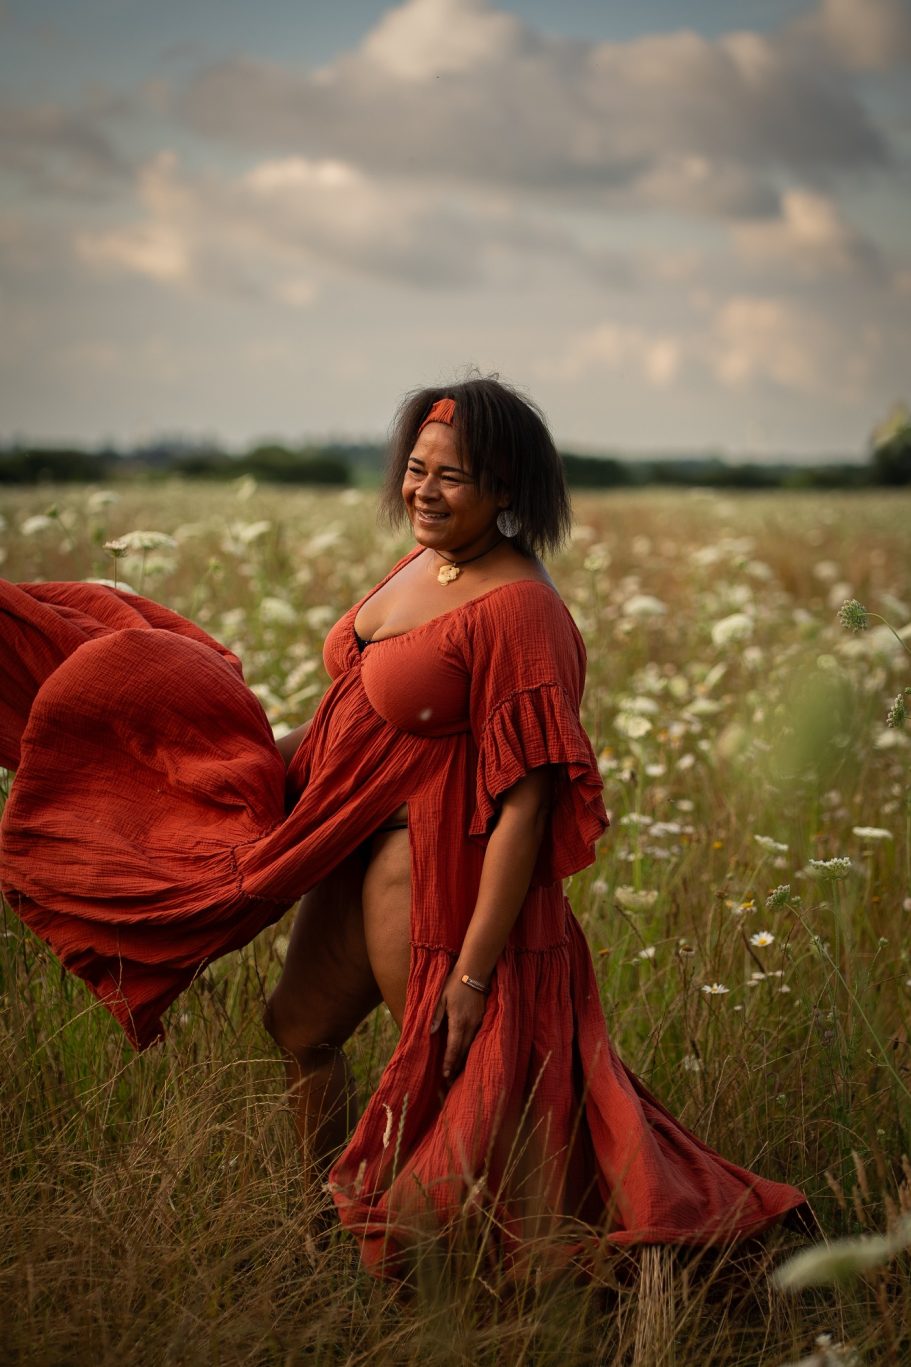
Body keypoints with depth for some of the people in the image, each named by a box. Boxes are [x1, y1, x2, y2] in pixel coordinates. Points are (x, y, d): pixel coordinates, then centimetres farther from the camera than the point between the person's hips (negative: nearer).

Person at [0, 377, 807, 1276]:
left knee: (455, 1080, 4)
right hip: (362, 848, 10)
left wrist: (474, 973, -25)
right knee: (300, 1029, 23)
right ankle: (336, 1229, 44)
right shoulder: (426, 563, 2)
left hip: (440, 869, -10)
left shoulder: (516, 609, -25)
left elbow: (526, 802, -25)